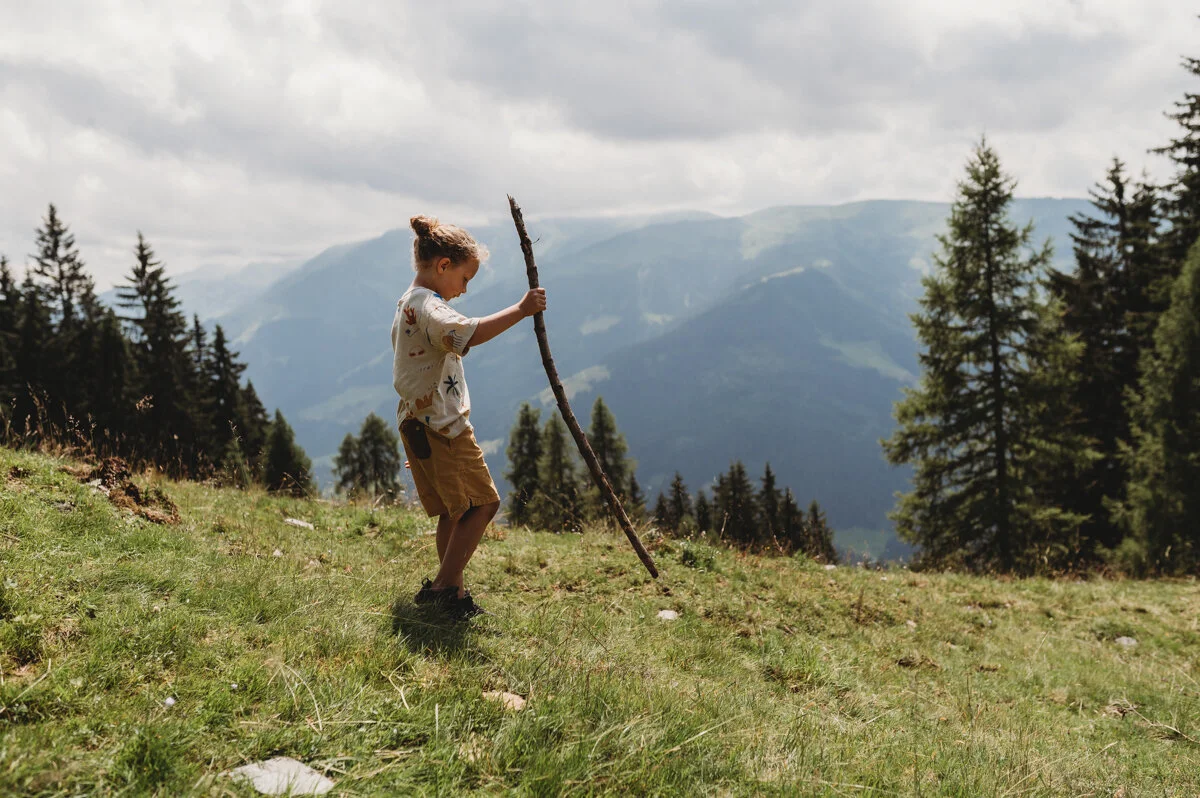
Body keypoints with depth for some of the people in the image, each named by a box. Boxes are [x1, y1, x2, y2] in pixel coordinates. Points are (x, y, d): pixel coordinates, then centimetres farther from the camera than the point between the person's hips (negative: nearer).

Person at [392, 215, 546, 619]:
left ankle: (451, 592, 18)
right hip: (442, 426, -11)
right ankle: (444, 586, -6)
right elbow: (469, 333, -37)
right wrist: (520, 310, -34)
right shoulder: (427, 306, -17)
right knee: (482, 503, -6)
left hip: (418, 423, 11)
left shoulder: (409, 304, 19)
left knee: (455, 511, 14)